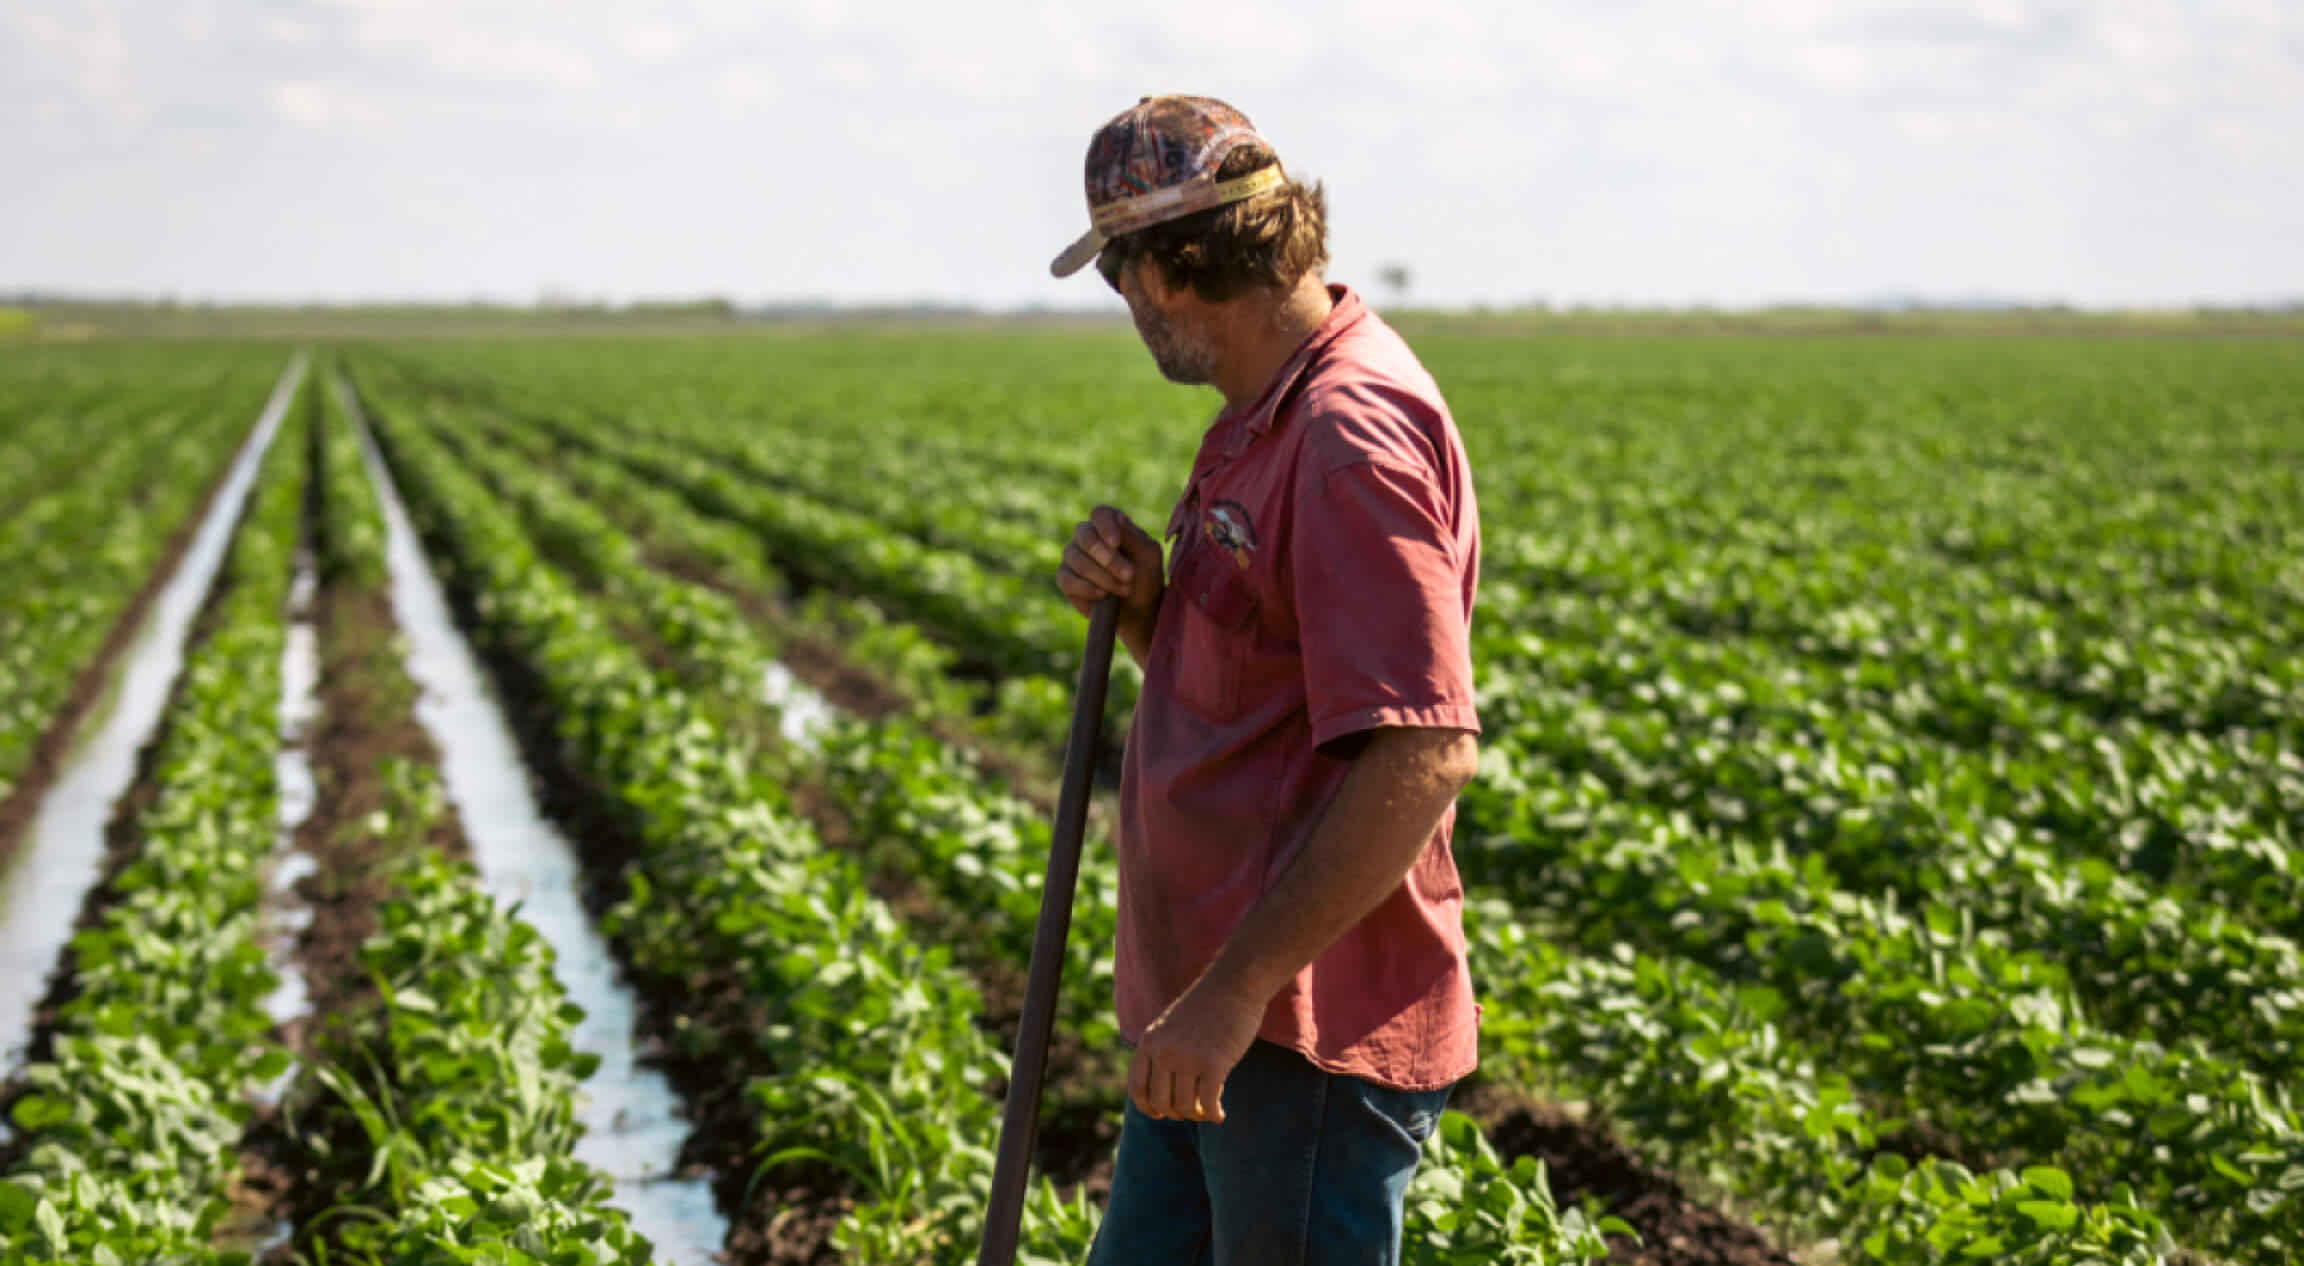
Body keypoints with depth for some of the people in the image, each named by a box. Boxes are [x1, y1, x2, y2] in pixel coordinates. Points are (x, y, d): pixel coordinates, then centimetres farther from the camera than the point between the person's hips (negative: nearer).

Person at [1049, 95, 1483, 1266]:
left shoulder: (1355, 436, -20)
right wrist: (1137, 606, 1)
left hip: (1308, 1027, -10)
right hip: (1212, 1028, 10)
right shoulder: (1266, 423, 14)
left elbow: (1425, 755, -27)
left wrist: (1237, 990, -25)